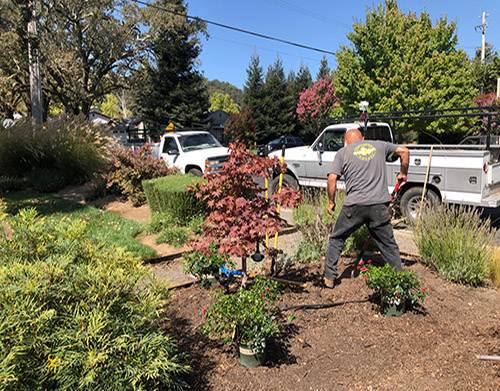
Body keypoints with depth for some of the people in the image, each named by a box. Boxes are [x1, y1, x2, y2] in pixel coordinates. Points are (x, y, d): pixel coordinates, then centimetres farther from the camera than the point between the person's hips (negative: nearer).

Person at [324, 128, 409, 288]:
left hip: (355, 205, -2)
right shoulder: (379, 146, 17)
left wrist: (331, 202, 10)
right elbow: (404, 151, 11)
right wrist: (403, 174, 24)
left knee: (336, 239, 16)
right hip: (379, 205, 2)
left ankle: (329, 277, 20)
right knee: (388, 245, 16)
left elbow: (332, 179, -1)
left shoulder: (343, 152, 9)